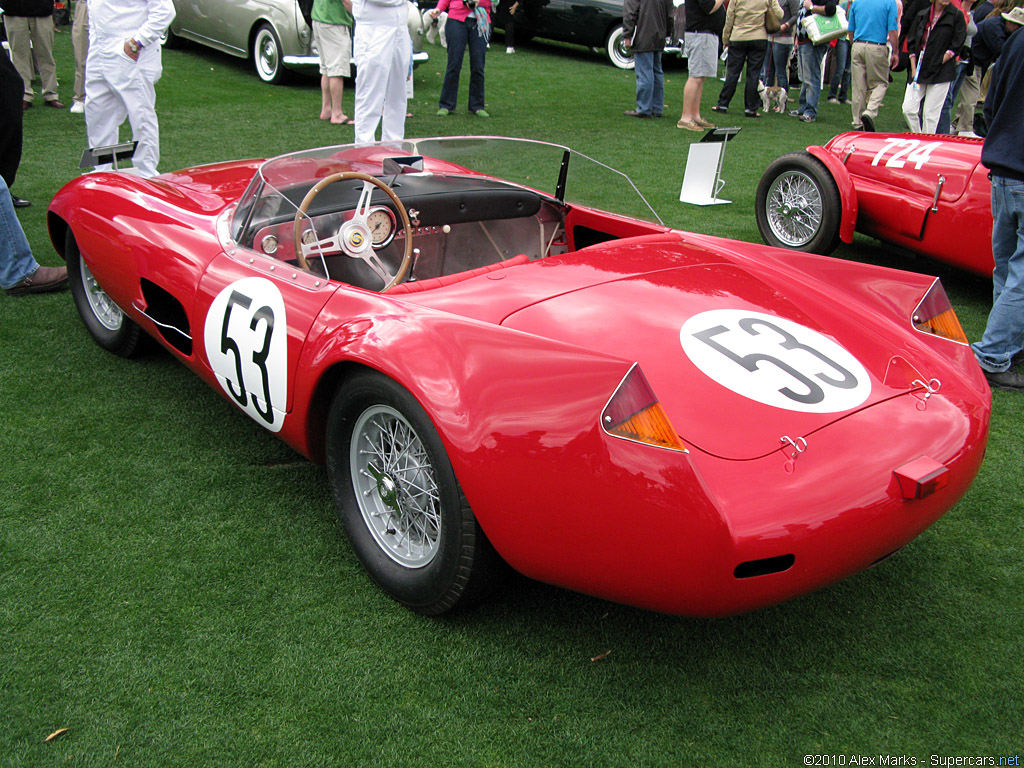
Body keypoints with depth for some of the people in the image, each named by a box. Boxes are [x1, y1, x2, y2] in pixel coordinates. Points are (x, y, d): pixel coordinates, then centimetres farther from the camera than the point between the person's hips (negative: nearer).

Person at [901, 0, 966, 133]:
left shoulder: (957, 15, -2)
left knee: (931, 113, -3)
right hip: (919, 70, 3)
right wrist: (914, 69, 1)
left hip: (941, 73, -3)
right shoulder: (922, 15, 8)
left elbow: (955, 46, -3)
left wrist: (937, 64, -8)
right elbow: (912, 43, 9)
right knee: (908, 109, -2)